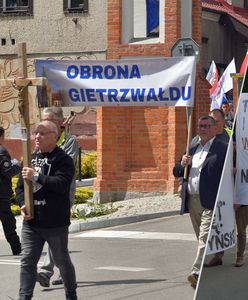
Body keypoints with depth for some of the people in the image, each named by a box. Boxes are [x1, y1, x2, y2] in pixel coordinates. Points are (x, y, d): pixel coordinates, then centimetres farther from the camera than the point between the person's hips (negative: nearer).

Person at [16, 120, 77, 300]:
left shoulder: (63, 159, -7)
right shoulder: (31, 158, 12)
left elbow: (61, 184, -22)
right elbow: (20, 186, 15)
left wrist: (36, 177, -24)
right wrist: (23, 204, -4)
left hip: (55, 223, -5)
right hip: (31, 221, 5)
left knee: (62, 260, 10)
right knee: (27, 261, -3)